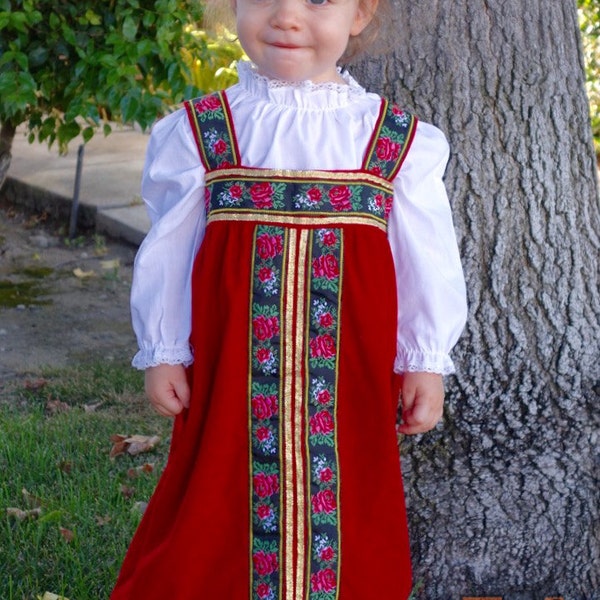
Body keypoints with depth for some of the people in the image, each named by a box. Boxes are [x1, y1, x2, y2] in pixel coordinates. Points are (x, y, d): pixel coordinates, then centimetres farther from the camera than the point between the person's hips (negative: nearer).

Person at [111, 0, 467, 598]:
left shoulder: (399, 140, -1)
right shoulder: (198, 131, 0)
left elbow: (427, 258, 4)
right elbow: (168, 249, 5)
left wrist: (426, 362, 3)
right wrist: (163, 352, 4)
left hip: (353, 372, 0)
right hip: (231, 369, 0)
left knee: (353, 505, 9)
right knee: (214, 511, 7)